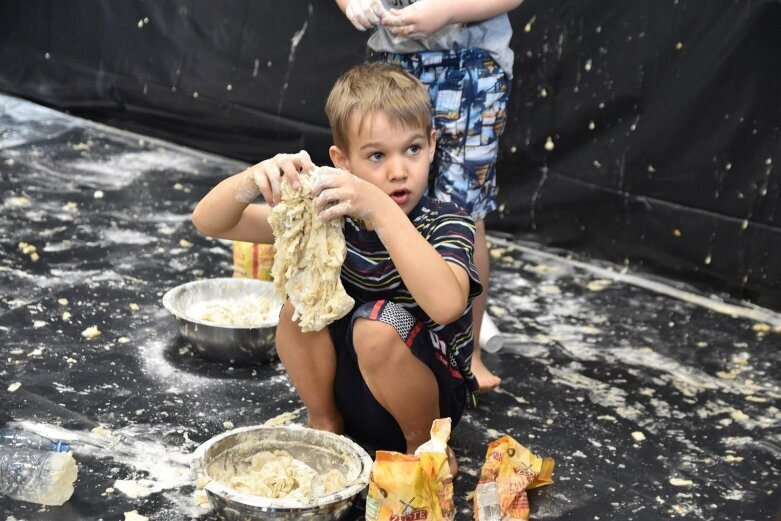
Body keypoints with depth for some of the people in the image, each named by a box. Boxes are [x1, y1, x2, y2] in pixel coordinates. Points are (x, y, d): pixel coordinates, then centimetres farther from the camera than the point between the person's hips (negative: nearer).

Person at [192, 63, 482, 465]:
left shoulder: (446, 224, -19)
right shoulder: (329, 208, -9)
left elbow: (446, 305, -42)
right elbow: (208, 221, -12)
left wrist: (382, 210, -48)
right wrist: (255, 178, -34)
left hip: (432, 396, -3)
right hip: (345, 385, 3)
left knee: (375, 328, -31)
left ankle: (425, 443, -4)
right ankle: (324, 425, 1)